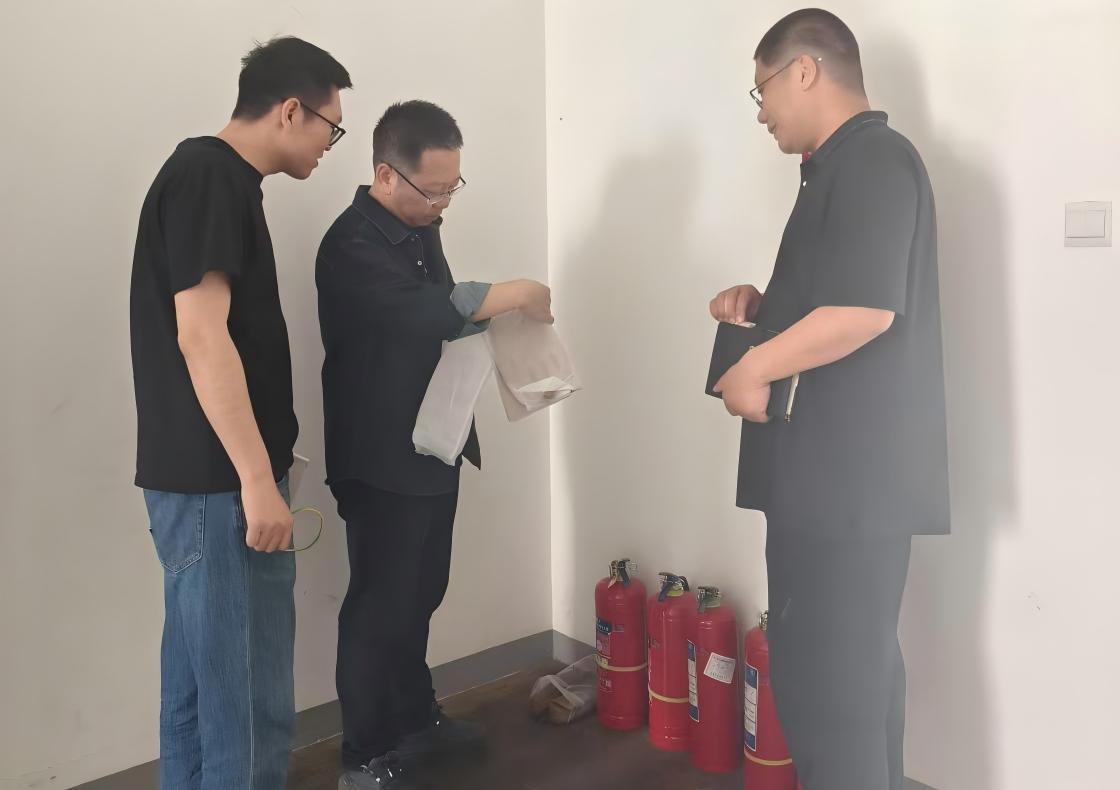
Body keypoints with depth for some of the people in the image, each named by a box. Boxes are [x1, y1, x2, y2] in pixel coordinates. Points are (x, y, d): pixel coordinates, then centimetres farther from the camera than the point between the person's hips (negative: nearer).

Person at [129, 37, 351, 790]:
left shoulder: (222, 179, 16)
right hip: (215, 483, -10)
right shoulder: (206, 176, -14)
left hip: (217, 479, 10)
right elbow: (199, 335, -22)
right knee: (239, 687, 1)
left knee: (206, 678, 19)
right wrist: (258, 477, -21)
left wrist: (263, 467, 23)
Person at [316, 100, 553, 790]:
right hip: (380, 461, -8)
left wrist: (498, 309, 2)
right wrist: (513, 293, -23)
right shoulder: (353, 244, -19)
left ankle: (416, 718, 36)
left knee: (420, 594, 19)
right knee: (379, 605, 3)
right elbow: (425, 311, -33)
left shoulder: (419, 229, 10)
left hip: (431, 447, 9)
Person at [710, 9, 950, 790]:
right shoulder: (850, 166, 20)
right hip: (846, 469, 10)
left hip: (849, 473, -10)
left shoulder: (870, 160, -12)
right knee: (856, 665, 17)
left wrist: (757, 367, -14)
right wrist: (762, 305, 10)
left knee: (824, 674, -5)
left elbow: (865, 308, -24)